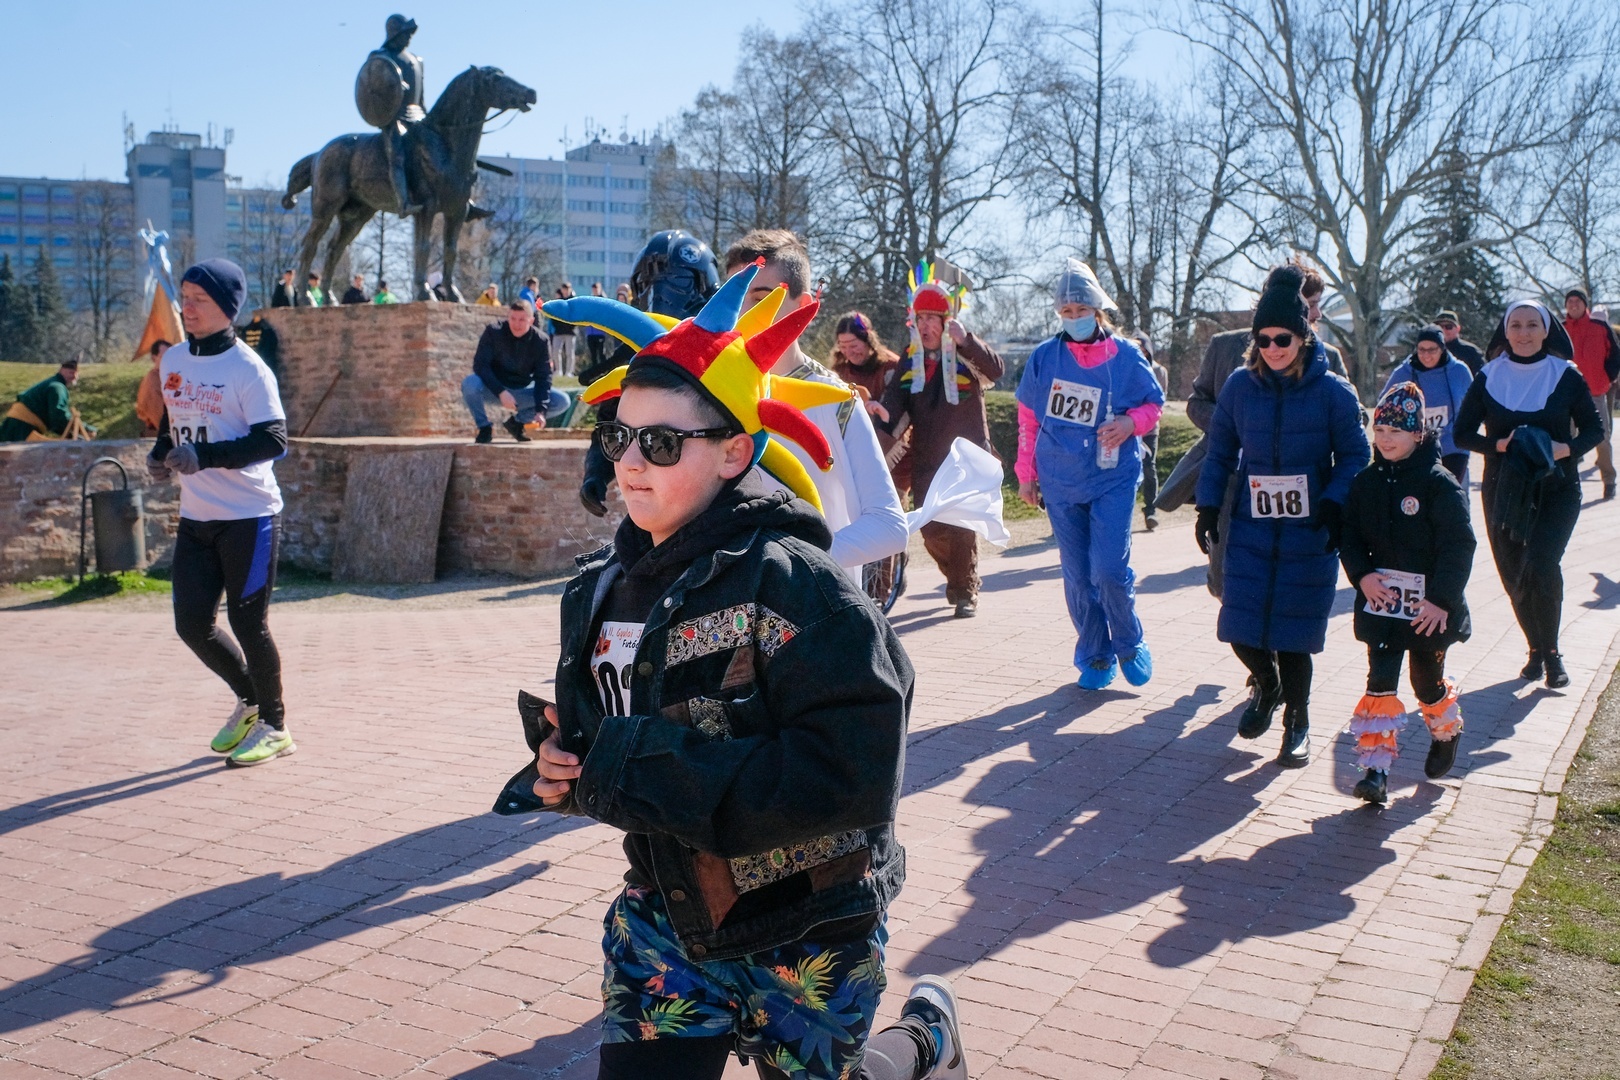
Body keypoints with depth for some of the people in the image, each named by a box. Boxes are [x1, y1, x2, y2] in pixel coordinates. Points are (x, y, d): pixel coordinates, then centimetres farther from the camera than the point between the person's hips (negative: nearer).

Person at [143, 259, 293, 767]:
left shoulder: (248, 368, -12)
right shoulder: (172, 360, 9)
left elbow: (273, 440, -19)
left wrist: (205, 455, -26)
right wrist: (161, 452, 3)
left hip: (249, 517, -7)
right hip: (195, 517, 7)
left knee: (248, 623, 1)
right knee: (192, 624, 6)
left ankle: (274, 725, 19)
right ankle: (248, 700, 31)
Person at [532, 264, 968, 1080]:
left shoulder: (786, 585, -23)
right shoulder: (607, 586, -1)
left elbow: (853, 775, -31)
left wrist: (638, 774, -30)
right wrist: (568, 763, -9)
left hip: (802, 928, -5)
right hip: (664, 912, 6)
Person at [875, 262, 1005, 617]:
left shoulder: (967, 356, -3)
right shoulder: (910, 359, 9)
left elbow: (996, 370, -24)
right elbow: (893, 402, -1)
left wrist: (966, 341, -36)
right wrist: (881, 436, -18)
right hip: (926, 462, 4)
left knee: (962, 529, -7)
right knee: (932, 531, 4)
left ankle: (966, 591, 10)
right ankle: (957, 577, 30)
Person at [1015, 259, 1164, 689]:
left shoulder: (1126, 356, -4)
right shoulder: (1043, 357, 1)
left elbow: (1154, 405, 7)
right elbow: (1028, 419, 10)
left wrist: (1130, 422, -15)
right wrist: (1026, 473, 11)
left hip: (1113, 480, -2)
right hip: (1060, 484, 2)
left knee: (1110, 570, -11)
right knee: (1077, 576, 6)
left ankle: (1130, 645, 15)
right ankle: (1095, 657, 22)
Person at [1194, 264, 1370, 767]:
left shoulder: (1332, 391, -4)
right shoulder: (1240, 385, 2)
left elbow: (1355, 456, 0)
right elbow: (1219, 452, 11)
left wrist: (1335, 505, -14)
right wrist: (1208, 508, 4)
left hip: (1309, 535, -2)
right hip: (1251, 527, 2)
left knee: (1293, 635, 1)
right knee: (1240, 630, -1)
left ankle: (1297, 722, 24)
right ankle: (1267, 686, 33)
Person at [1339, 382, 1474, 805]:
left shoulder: (1440, 483, -11)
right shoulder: (1366, 482, 2)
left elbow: (1458, 545, -13)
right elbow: (1349, 536, 6)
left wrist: (1442, 600, -18)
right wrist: (1362, 575, -11)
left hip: (1430, 607, -2)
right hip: (1380, 602, 3)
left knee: (1428, 681, 15)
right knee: (1380, 682, -6)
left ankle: (1446, 733, 45)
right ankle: (1376, 769, -5)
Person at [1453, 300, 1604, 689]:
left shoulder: (1567, 376, -1)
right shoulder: (1489, 377, 1)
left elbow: (1594, 429, 5)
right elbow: (1462, 433, 3)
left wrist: (1567, 449, -16)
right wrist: (1499, 444, -15)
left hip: (1556, 489, -2)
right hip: (1504, 491, 2)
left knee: (1541, 565, -20)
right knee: (1514, 575, 4)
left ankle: (1549, 651, -1)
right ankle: (1538, 649, 25)